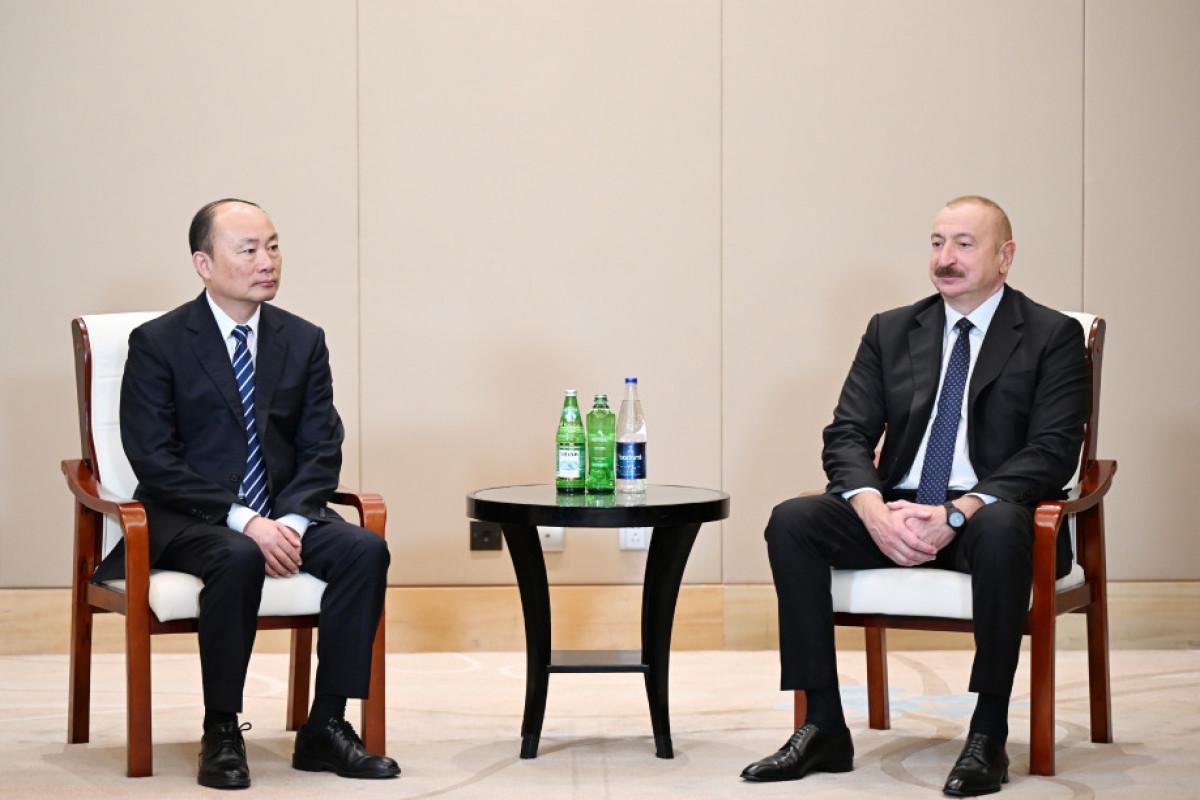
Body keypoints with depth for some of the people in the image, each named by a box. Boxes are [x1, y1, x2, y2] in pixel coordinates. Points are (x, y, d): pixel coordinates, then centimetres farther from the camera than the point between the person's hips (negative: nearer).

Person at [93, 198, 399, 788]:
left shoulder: (303, 341, 9)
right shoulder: (158, 342, -4)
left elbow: (321, 449, 5)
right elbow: (153, 457, -12)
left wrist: (291, 520, -15)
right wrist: (244, 521, -22)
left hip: (285, 516, 4)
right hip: (190, 519, -4)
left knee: (366, 551, -23)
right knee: (237, 559, -37)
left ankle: (325, 728, -16)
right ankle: (221, 735, -22)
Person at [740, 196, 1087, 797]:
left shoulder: (1053, 337, 1)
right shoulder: (891, 331, 13)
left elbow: (1051, 453, -10)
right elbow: (847, 435, 6)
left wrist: (958, 513, -24)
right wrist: (874, 510, -17)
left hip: (988, 516, -4)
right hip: (897, 512, 4)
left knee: (1001, 528, -39)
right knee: (791, 521, -21)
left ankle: (987, 737, -30)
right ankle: (823, 728, -19)